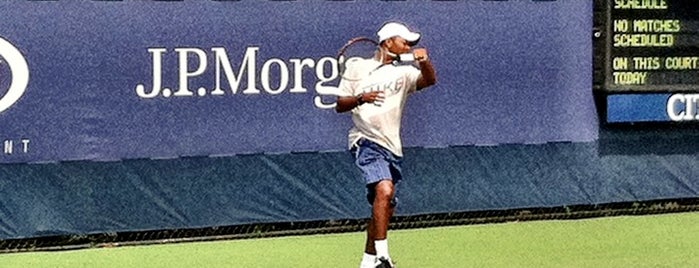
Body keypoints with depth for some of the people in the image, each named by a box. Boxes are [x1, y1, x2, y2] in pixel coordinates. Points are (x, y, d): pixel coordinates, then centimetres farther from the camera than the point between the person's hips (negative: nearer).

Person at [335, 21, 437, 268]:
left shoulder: (404, 71, 11)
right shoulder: (358, 68, 6)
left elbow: (429, 81, -7)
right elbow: (340, 105, 6)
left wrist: (424, 62, -28)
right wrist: (361, 98, -14)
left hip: (392, 146, 5)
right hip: (366, 140, -5)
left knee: (384, 206, 10)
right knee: (385, 189, -27)